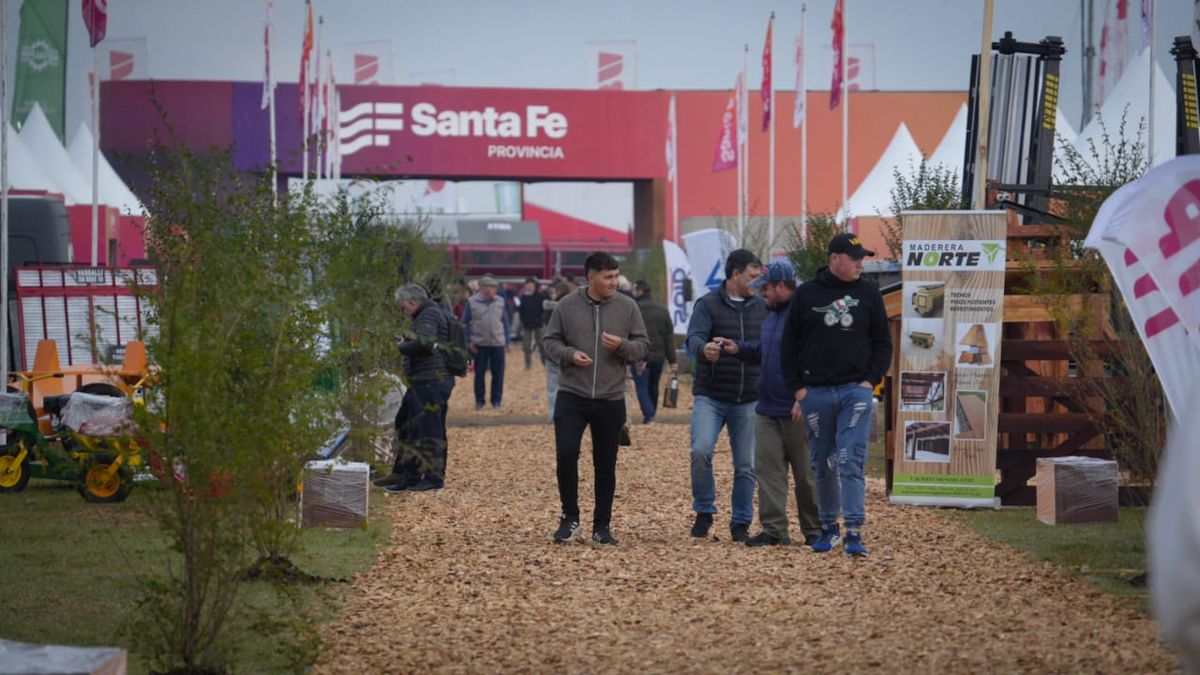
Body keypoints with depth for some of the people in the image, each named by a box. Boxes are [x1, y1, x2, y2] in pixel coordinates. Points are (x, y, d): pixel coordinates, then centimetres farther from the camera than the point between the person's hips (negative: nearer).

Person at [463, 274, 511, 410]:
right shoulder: (472, 302, -3)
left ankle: (496, 400, 15)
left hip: (498, 344, 2)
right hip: (479, 344, -2)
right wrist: (468, 341, -5)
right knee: (479, 373, 5)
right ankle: (479, 401, 15)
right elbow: (464, 323, 2)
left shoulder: (500, 302, 4)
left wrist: (507, 342, 7)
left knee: (498, 373, 4)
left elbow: (505, 323, 10)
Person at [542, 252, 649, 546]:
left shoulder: (627, 307, 1)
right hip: (571, 396, -1)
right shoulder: (567, 306, -1)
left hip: (611, 399, 1)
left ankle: (602, 526, 18)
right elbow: (549, 342, 5)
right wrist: (569, 354, -15)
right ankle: (569, 517, 6)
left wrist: (622, 345, -16)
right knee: (565, 453, -12)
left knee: (606, 464, 7)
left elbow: (643, 345, 5)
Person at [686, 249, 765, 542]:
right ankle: (704, 512, 1)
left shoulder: (761, 307, 8)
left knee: (746, 465, 4)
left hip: (748, 401, 3)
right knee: (701, 451, -19)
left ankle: (741, 523, 17)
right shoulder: (708, 304, -4)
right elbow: (694, 337, -19)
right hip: (710, 397, -3)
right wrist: (703, 349, -42)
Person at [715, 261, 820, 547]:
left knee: (806, 473, 4)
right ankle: (774, 529, 7)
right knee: (768, 468, 4)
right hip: (768, 409, 9)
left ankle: (814, 530, 15)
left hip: (796, 411, -8)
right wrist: (739, 349, 12)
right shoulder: (772, 314, 15)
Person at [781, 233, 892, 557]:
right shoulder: (806, 294, 4)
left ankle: (854, 532, -15)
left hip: (855, 390, -1)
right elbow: (789, 345, 7)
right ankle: (828, 527, 22)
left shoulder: (869, 293, 6)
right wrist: (797, 390, 1)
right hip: (815, 393, 1)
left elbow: (883, 342, 12)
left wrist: (872, 380, -1)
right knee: (823, 464, 9)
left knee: (851, 461, -11)